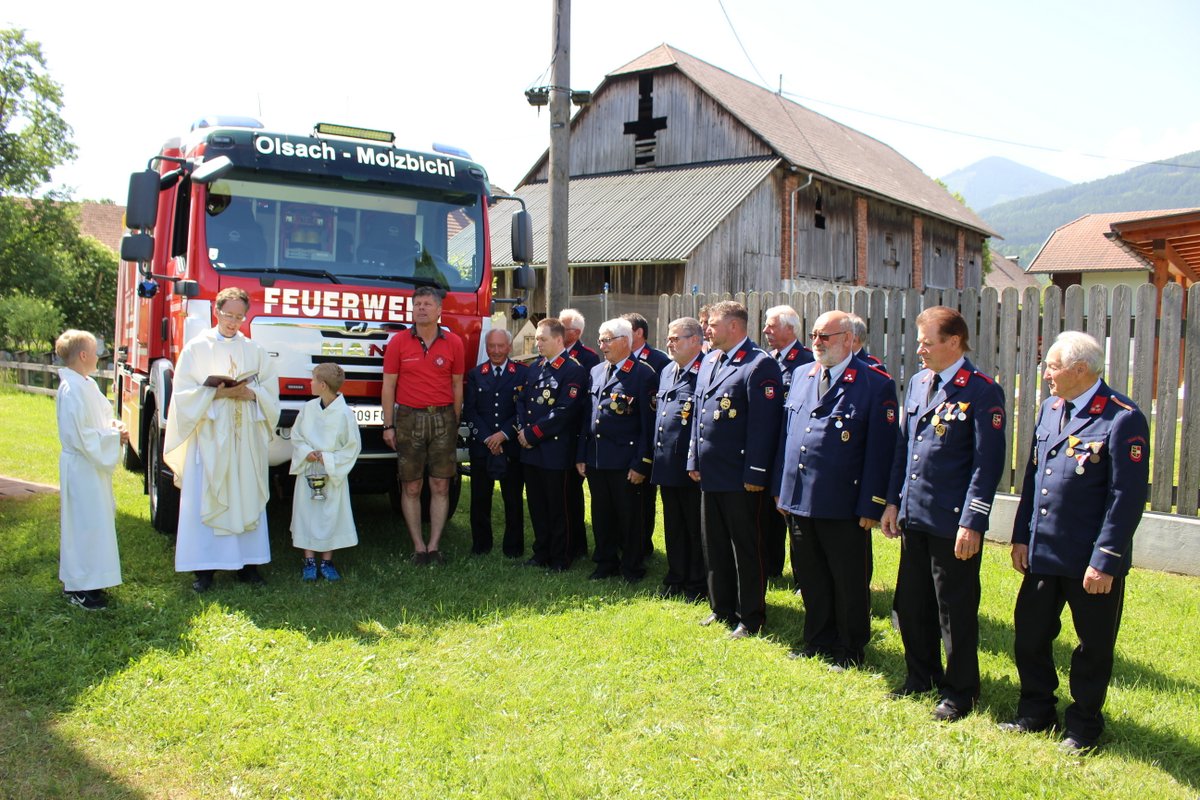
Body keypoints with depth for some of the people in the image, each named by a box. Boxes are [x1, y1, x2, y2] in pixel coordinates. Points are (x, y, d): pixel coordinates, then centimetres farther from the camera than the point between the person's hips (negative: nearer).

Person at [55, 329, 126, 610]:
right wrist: (114, 437, -16)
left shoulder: (88, 385, 9)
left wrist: (113, 427, 1)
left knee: (97, 521, 16)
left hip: (94, 465, 10)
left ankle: (87, 581, 28)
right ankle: (79, 589, 7)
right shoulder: (72, 390, -20)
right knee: (84, 523, -3)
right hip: (82, 468, -10)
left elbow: (101, 416, 21)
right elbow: (80, 437, -23)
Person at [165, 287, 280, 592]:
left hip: (245, 436, 2)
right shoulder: (197, 347, 4)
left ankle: (247, 562, 9)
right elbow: (183, 392, -2)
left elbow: (270, 392, 7)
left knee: (247, 496, 2)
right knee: (204, 498, -3)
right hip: (209, 434, -2)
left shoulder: (255, 350, 10)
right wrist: (216, 393, -15)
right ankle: (204, 567, 3)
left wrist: (249, 393, -12)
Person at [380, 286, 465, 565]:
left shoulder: (453, 343, 4)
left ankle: (434, 546, 9)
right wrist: (388, 425, -2)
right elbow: (388, 386, 2)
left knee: (441, 486, 2)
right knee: (411, 487, 2)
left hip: (443, 418, 1)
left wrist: (454, 423, 5)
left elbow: (457, 385, 8)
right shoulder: (398, 342, 1)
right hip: (409, 418, -1)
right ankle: (418, 547, 10)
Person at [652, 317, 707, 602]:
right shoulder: (666, 372, 15)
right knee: (673, 528, 17)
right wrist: (655, 456, 16)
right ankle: (676, 580, 28)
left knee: (696, 528, 5)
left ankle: (698, 586, 16)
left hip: (692, 467, -8)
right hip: (667, 465, 8)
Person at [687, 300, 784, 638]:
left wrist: (755, 474, -19)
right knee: (715, 545, 16)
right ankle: (722, 608, 30)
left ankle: (751, 617, 16)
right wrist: (694, 461, 12)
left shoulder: (760, 365, -13)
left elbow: (763, 424, -17)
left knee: (746, 547, 4)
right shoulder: (709, 362, 13)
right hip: (710, 473, 8)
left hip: (739, 477, -8)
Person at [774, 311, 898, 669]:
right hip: (798, 501, 6)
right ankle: (818, 641, 33)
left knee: (849, 582, 8)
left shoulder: (876, 384, -8)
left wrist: (870, 506, -13)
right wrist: (781, 488, 11)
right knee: (810, 577, 17)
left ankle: (850, 650, 24)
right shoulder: (802, 377, 11)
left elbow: (880, 451, -10)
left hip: (843, 506, -6)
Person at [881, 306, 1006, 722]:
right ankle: (922, 676, 34)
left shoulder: (982, 391, -12)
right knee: (911, 603, 16)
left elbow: (988, 463, -14)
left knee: (956, 608, 6)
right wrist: (893, 501, 12)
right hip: (913, 515, 7)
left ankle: (959, 692, 22)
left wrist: (972, 523, -17)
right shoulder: (917, 383, 10)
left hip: (952, 522, -7)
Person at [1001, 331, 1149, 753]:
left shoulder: (1123, 419, -16)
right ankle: (1036, 713, 33)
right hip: (1042, 553, 7)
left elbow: (1128, 498, -17)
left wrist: (1105, 561, -18)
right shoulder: (1050, 408, 8)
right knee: (1030, 634, 15)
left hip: (1091, 561, -7)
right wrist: (1022, 536, 10)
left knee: (1093, 646, 10)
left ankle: (1084, 726, 28)